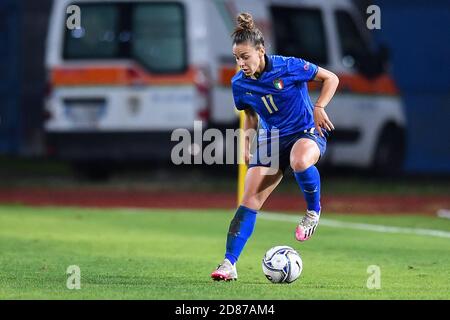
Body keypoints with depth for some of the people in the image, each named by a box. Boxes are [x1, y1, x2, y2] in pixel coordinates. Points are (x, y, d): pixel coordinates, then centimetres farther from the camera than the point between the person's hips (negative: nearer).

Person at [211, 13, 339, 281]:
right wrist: (247, 139, -2)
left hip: (307, 131, -4)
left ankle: (314, 212, -12)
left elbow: (331, 78, -6)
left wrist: (319, 108, -19)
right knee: (250, 200, -10)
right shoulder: (239, 84, -4)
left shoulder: (288, 67, -17)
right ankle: (229, 264, -9)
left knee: (300, 162, -41)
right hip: (272, 139, 4)